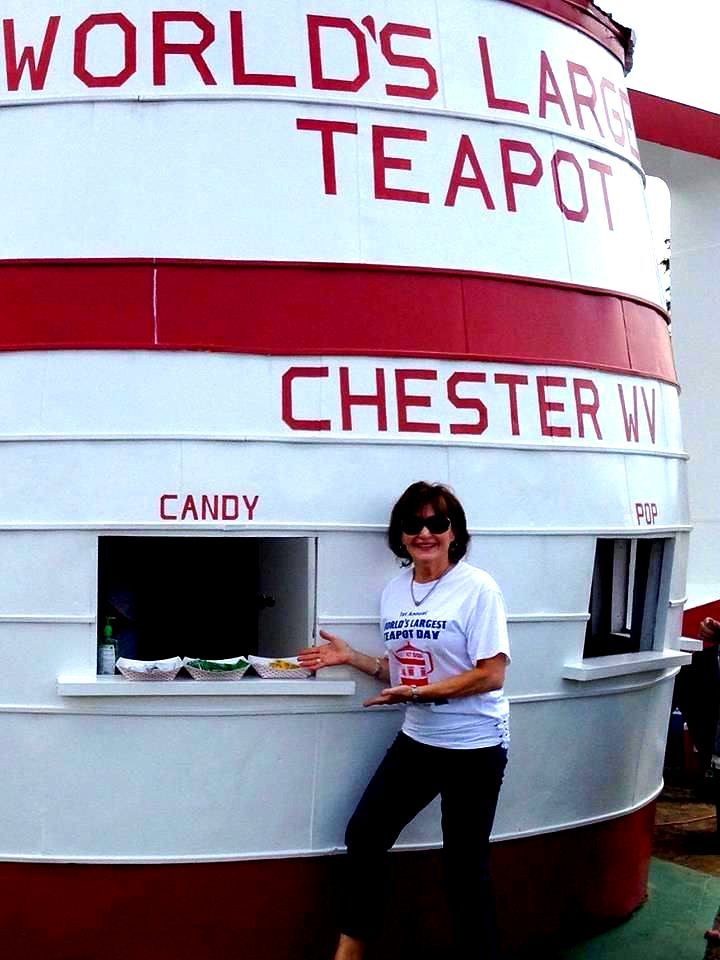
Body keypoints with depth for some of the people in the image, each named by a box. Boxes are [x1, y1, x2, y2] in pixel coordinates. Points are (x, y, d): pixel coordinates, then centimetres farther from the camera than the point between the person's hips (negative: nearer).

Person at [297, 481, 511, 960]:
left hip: (474, 746, -7)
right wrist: (350, 657, 1)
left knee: (465, 863, 1)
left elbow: (491, 675, -18)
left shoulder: (478, 588, -14)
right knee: (364, 834, 8)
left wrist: (418, 694, -22)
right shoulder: (394, 591, 6)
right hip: (417, 740, 7)